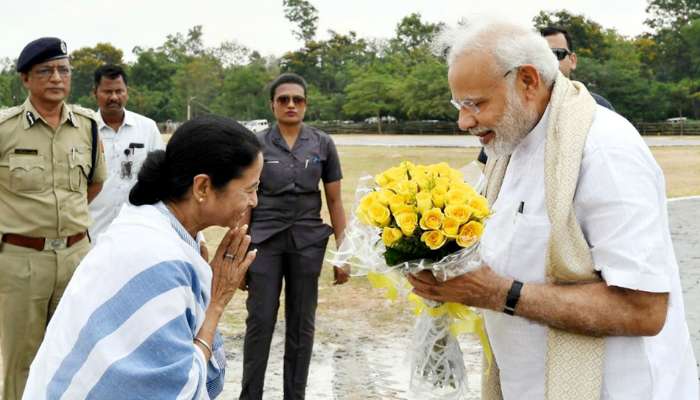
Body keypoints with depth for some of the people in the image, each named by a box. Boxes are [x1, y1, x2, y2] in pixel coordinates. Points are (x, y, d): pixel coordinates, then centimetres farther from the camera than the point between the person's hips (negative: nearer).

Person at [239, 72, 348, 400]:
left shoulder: (323, 144, 3)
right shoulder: (256, 144, 0)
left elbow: (335, 201, 5)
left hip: (307, 241, 1)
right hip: (264, 239, -1)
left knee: (301, 323, 7)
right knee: (260, 321, 0)